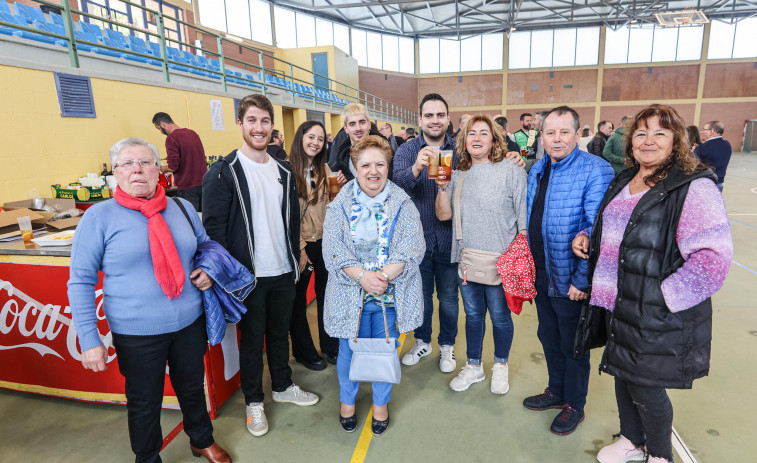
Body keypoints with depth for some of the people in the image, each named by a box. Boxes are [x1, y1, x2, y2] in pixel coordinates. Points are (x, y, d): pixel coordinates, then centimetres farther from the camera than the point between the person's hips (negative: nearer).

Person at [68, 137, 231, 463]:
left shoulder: (181, 208, 2)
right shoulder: (99, 217, -8)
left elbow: (205, 245, 18)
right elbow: (80, 282, -6)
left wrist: (208, 269, -4)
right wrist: (89, 340, -10)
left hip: (190, 324, 3)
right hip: (137, 334, -3)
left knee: (192, 388, 22)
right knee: (144, 403, 17)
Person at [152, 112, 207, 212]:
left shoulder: (171, 137, -11)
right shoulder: (192, 133, 10)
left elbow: (173, 167, -16)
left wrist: (163, 168, 6)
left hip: (187, 188, -7)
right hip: (203, 183, 7)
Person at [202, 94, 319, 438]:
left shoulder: (283, 170, 8)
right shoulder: (224, 171, -9)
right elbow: (214, 227, -11)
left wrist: (295, 259, 11)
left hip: (283, 272, 5)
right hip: (248, 275, -5)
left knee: (280, 332, 19)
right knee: (252, 338, 11)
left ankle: (283, 386, 40)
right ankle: (253, 401, 31)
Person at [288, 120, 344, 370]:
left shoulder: (324, 169, 7)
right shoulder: (287, 169, -10)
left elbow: (329, 206, 10)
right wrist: (299, 247, -13)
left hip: (324, 241, 5)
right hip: (300, 244, -5)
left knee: (326, 294, 14)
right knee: (298, 298, 11)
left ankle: (331, 346, 32)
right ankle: (304, 350, 29)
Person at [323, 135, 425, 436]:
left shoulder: (403, 205, 0)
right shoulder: (340, 206, 0)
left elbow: (413, 247, -8)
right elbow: (333, 249, -8)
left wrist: (384, 275, -21)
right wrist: (361, 275, -22)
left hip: (392, 295, 0)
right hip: (350, 294, 0)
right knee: (349, 350, 14)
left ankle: (381, 403, 40)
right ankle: (347, 401, 42)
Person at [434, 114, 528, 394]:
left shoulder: (512, 172, -6)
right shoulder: (458, 176, 7)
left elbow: (525, 220, -7)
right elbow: (443, 215, 3)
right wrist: (443, 186, -11)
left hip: (500, 261, -4)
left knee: (499, 316, 11)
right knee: (473, 315, 17)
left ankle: (500, 365, 36)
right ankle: (474, 367, 36)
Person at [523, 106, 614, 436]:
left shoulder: (595, 170, -17)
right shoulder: (537, 170, 6)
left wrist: (582, 279, -21)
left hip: (571, 279, -7)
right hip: (541, 274, 7)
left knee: (572, 344, 11)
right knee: (548, 336, 21)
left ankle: (574, 405, 33)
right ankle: (556, 391, 43)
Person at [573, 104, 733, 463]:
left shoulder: (694, 188, -15)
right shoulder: (623, 182, 8)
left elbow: (712, 258, -21)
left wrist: (661, 297, -22)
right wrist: (587, 237, 4)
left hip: (657, 318, -6)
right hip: (616, 308, 7)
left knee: (645, 388, 8)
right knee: (623, 377, 21)